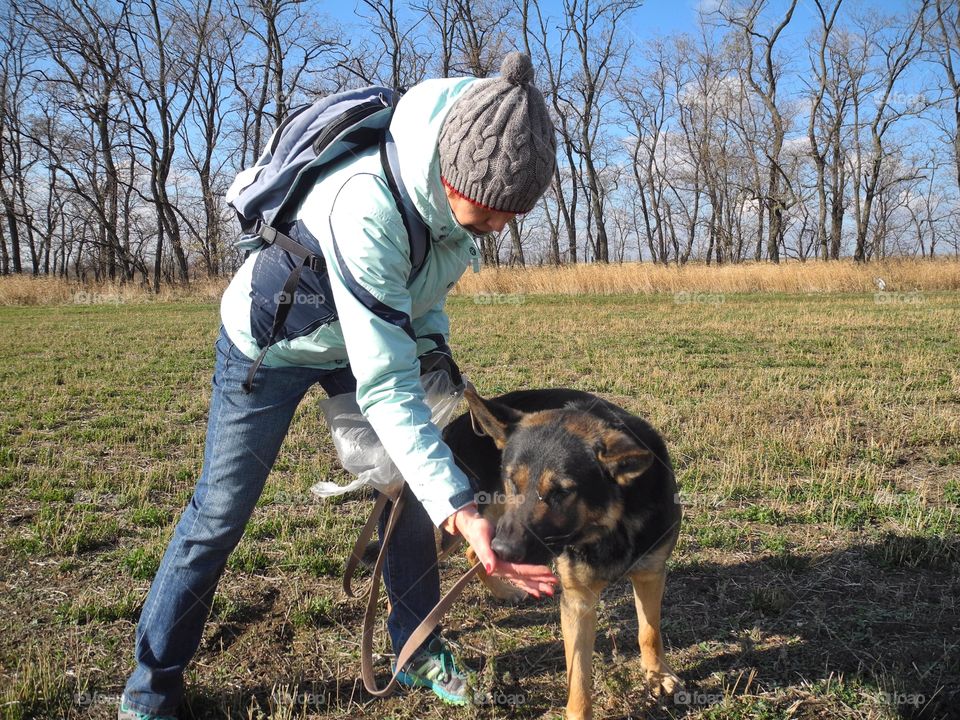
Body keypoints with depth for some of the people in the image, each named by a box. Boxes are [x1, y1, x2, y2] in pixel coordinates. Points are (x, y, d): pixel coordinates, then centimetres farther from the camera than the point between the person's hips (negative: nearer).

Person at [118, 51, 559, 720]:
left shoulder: (463, 183, -21)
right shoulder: (367, 207, -43)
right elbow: (384, 388, -43)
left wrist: (434, 344, -11)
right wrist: (460, 509, -49)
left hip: (371, 329, 6)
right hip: (269, 344, -6)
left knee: (409, 487, 4)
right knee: (220, 514, 0)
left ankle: (418, 652, 23)